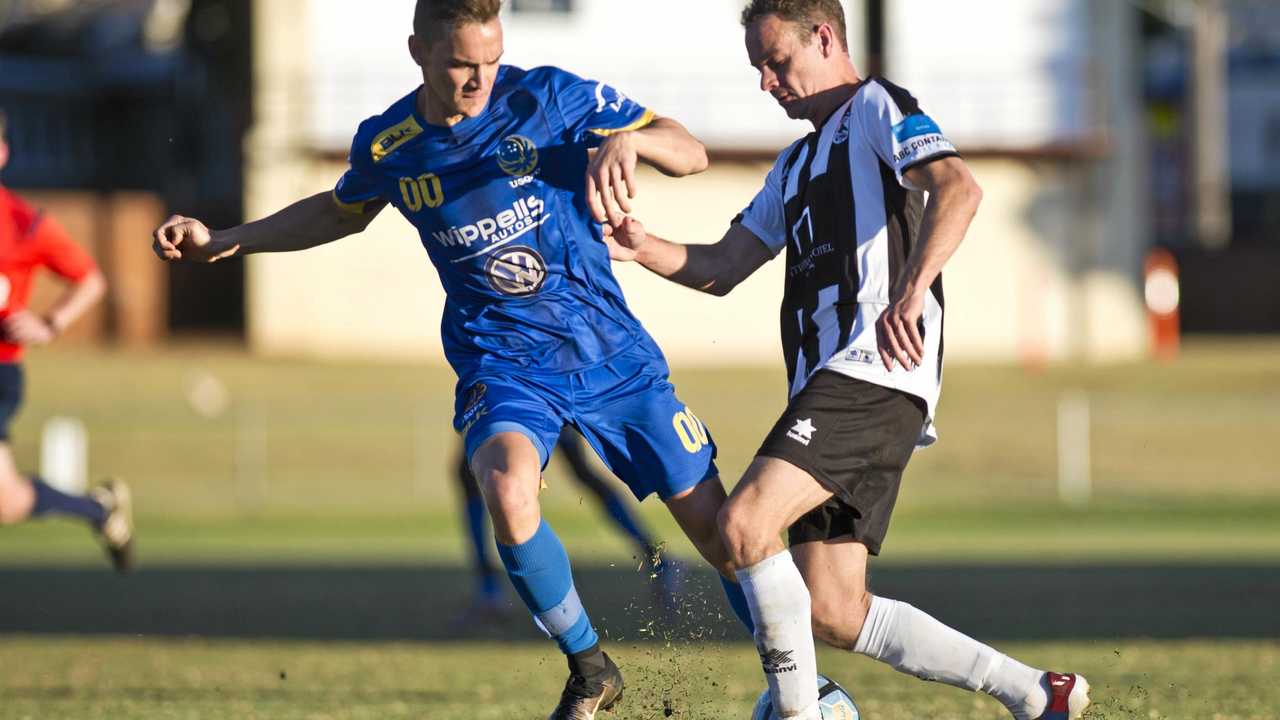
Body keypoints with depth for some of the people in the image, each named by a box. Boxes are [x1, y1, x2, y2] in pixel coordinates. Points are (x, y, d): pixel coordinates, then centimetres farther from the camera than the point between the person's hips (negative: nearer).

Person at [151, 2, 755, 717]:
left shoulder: (549, 96, -10)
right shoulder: (385, 146, -2)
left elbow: (691, 153, -9)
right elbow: (340, 213, 22)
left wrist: (626, 141, -30)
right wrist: (220, 242, 16)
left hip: (612, 352, 0)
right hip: (502, 362, 0)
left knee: (713, 525, -2)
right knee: (509, 492, -31)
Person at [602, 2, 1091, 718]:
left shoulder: (876, 107, 1)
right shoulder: (798, 162, 29)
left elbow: (958, 190, -17)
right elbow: (723, 267, 24)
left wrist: (911, 294, -30)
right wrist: (648, 249, 4)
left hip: (876, 370, -10)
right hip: (830, 384, 10)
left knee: (746, 519, -24)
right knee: (835, 614, 3)